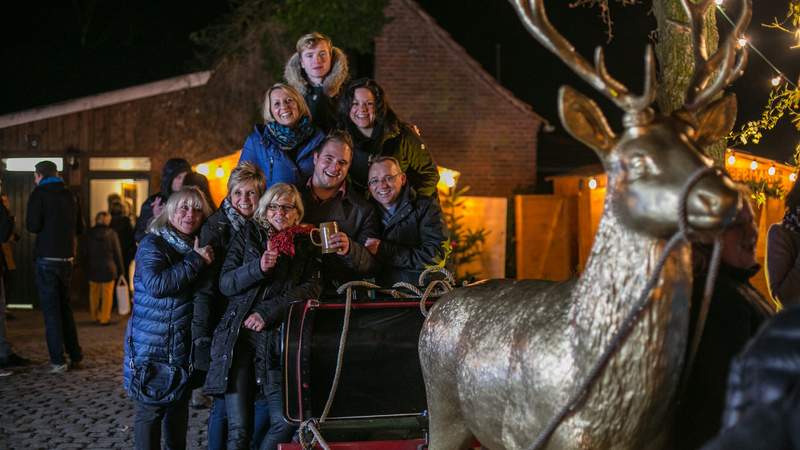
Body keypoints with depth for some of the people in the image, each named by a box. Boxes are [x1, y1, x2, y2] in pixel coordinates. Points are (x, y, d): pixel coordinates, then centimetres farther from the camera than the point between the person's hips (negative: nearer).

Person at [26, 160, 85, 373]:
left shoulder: (39, 193, -7)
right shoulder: (70, 195, 11)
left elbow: (33, 226, -14)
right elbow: (80, 228, 16)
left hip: (47, 258, -6)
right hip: (67, 258, 6)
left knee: (51, 309, -2)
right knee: (64, 307, 17)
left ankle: (58, 360, -4)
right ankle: (75, 356, 18)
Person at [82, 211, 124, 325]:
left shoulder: (89, 234, 0)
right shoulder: (112, 234, -7)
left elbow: (85, 253, 4)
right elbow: (117, 253, -4)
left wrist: (86, 268, 13)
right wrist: (120, 270, 3)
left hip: (93, 269, 3)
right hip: (108, 269, -3)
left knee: (94, 294, 15)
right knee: (107, 294, 4)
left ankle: (95, 316, 24)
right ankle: (104, 318, 3)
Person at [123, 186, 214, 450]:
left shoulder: (199, 248, 11)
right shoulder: (152, 244, -9)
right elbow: (155, 284, -26)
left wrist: (206, 261, -2)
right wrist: (195, 262, -23)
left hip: (185, 346, 7)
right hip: (152, 346, -7)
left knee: (179, 408, 16)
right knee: (150, 410, -1)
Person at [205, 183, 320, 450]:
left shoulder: (306, 245, 13)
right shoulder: (248, 235, 13)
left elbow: (311, 288, 1)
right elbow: (225, 284, 7)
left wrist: (268, 311, -10)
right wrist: (258, 268, -11)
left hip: (278, 337, 0)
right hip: (238, 334, 0)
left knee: (286, 421, -11)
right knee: (238, 427, -4)